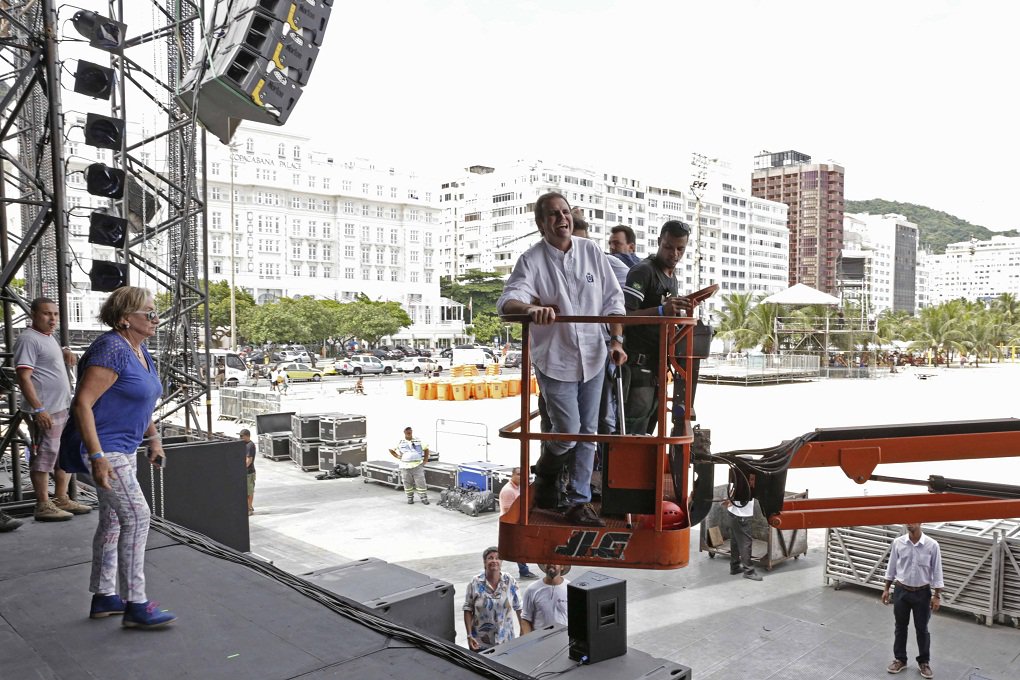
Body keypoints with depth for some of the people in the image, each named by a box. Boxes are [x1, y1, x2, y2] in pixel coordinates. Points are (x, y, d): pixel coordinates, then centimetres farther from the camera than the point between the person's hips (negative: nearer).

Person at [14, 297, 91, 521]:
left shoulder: (49, 337, 15)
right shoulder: (29, 339, -13)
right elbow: (24, 377, -20)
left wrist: (65, 352, 17)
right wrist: (38, 409, -26)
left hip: (63, 408, 10)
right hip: (45, 411, -10)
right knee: (43, 458, -4)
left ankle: (61, 499, 23)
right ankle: (43, 506, 2)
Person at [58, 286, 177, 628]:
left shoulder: (140, 351, 9)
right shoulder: (111, 350, -21)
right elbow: (82, 403, -24)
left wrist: (154, 439, 16)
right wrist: (97, 456, -28)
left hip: (122, 448, 10)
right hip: (103, 448, -10)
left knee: (113, 520, 15)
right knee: (136, 517, -12)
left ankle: (103, 597, 27)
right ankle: (135, 606, -5)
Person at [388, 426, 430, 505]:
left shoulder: (418, 441, 7)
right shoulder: (400, 442, 5)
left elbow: (426, 450, 16)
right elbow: (391, 450, 16)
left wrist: (425, 460, 8)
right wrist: (397, 456, 4)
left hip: (417, 466, 0)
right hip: (405, 467, 1)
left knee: (420, 482, -4)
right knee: (407, 484, 4)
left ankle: (424, 498, 4)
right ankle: (410, 498, 19)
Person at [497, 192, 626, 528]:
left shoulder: (592, 252, 1)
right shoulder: (532, 260, -10)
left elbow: (612, 300, 6)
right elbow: (507, 301, -23)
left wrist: (617, 341, -2)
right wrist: (532, 308, -44)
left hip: (593, 357, 4)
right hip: (555, 360, -4)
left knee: (588, 432, 9)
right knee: (567, 431, -2)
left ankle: (579, 502, 22)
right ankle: (545, 477, 31)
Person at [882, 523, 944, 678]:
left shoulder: (932, 545, -13)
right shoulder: (898, 542, -7)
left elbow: (937, 572, -6)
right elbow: (891, 567, 3)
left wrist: (937, 596, -6)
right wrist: (886, 589, 5)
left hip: (922, 593, -2)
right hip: (901, 591, 2)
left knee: (922, 629, 11)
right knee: (900, 627, 13)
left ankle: (924, 662, 28)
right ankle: (899, 659, 28)